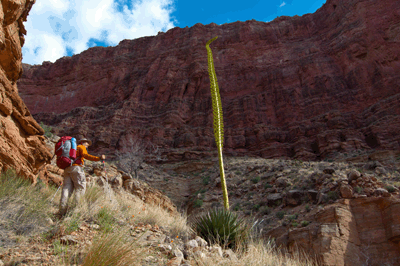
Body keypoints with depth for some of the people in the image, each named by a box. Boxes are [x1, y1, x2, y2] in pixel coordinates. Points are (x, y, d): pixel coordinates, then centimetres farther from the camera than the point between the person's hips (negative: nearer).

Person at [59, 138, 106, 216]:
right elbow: (85, 155, -11)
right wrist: (98, 158, -19)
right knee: (80, 188, -8)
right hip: (76, 167, -8)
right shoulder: (81, 147, 9)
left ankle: (62, 211, -8)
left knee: (67, 188, 0)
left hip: (67, 169, 8)